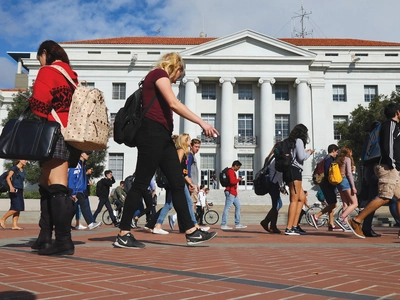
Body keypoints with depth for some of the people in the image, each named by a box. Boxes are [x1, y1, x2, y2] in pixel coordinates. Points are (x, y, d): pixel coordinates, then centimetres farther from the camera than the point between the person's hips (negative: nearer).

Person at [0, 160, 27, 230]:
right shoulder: (14, 168, -4)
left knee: (19, 209, 2)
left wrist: (22, 192, 19)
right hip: (14, 190, -8)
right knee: (16, 208, -14)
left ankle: (14, 225, 3)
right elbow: (8, 178, -13)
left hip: (20, 191, 8)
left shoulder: (23, 171, 18)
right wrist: (11, 186, -29)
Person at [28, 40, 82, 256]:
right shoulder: (71, 75, 22)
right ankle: (45, 237, 13)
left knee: (56, 187, -13)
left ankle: (64, 241, -16)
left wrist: (30, 102, 10)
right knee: (46, 185, 12)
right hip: (70, 132, 9)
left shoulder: (47, 72, -2)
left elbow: (39, 105, -12)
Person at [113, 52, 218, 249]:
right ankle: (123, 236, 0)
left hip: (162, 136, 10)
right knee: (141, 183, -7)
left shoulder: (157, 79, 27)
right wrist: (202, 122, -18)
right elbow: (174, 104, -16)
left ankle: (191, 233, 7)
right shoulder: (159, 74, -1)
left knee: (178, 183, 5)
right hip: (152, 133, -10)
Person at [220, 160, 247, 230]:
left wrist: (238, 180, 11)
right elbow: (232, 181, -23)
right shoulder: (231, 171, -13)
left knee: (238, 206, 12)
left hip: (233, 192, 11)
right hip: (230, 192, -11)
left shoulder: (232, 171, 21)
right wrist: (238, 179, -9)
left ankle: (237, 224, 15)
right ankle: (223, 225, -8)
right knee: (227, 208, -10)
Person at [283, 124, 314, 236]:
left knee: (302, 198, 13)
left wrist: (305, 152, 24)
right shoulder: (299, 140, -3)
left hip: (289, 171, 9)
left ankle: (294, 226, 10)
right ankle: (289, 228, -15)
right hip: (294, 171, -9)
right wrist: (309, 152, 7)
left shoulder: (290, 141, 21)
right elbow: (301, 157, -11)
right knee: (294, 200, -11)